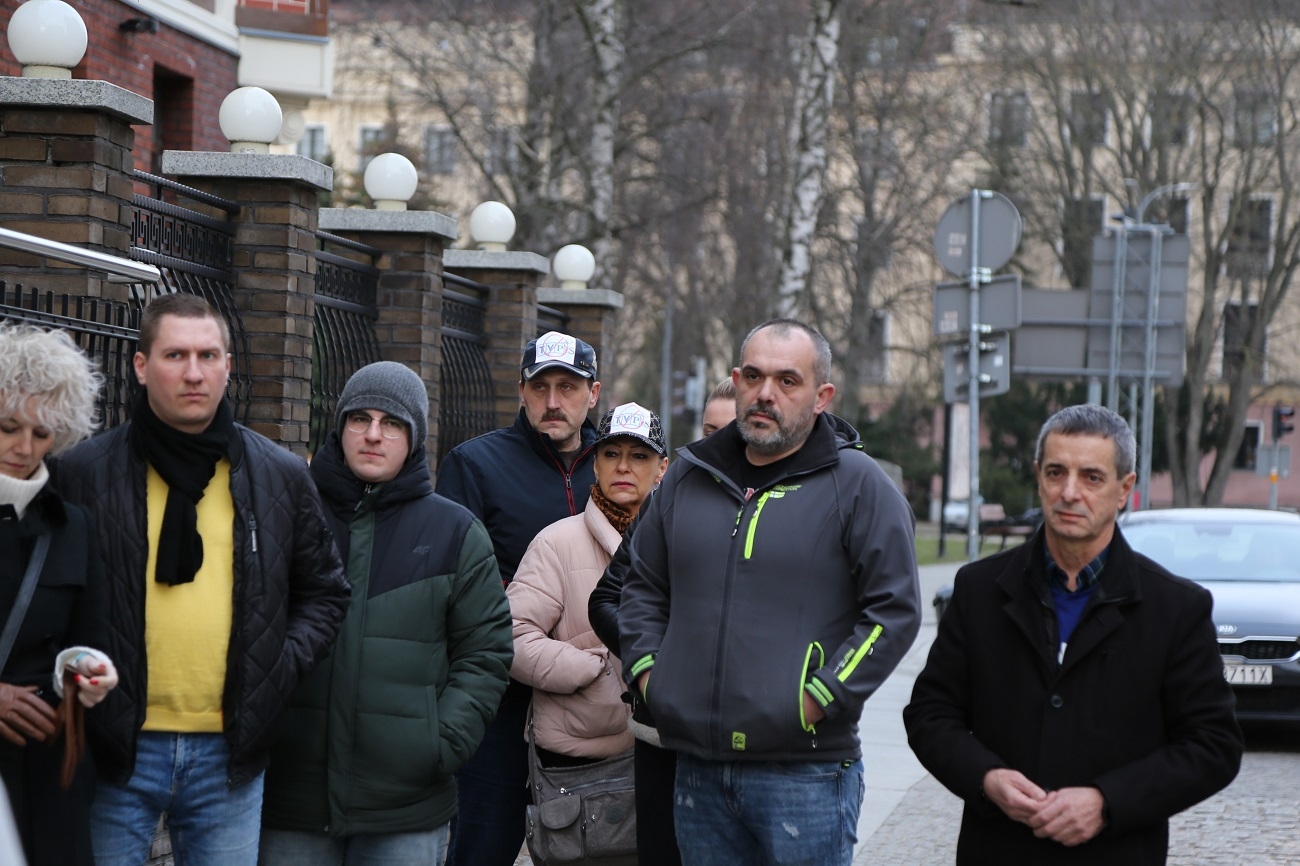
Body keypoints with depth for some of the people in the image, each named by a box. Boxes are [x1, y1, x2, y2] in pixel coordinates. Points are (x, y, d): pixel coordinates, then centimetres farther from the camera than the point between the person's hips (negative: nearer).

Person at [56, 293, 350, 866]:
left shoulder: (282, 477, 7)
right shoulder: (84, 473, 0)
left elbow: (324, 592, 15)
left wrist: (278, 669, 1)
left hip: (228, 754, 2)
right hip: (115, 750, -2)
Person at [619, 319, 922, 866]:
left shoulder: (856, 483, -2)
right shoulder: (689, 477, 13)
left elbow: (895, 610, -6)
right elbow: (643, 589, 24)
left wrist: (818, 699, -11)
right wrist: (646, 672, 9)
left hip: (805, 773, -5)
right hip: (697, 771, 5)